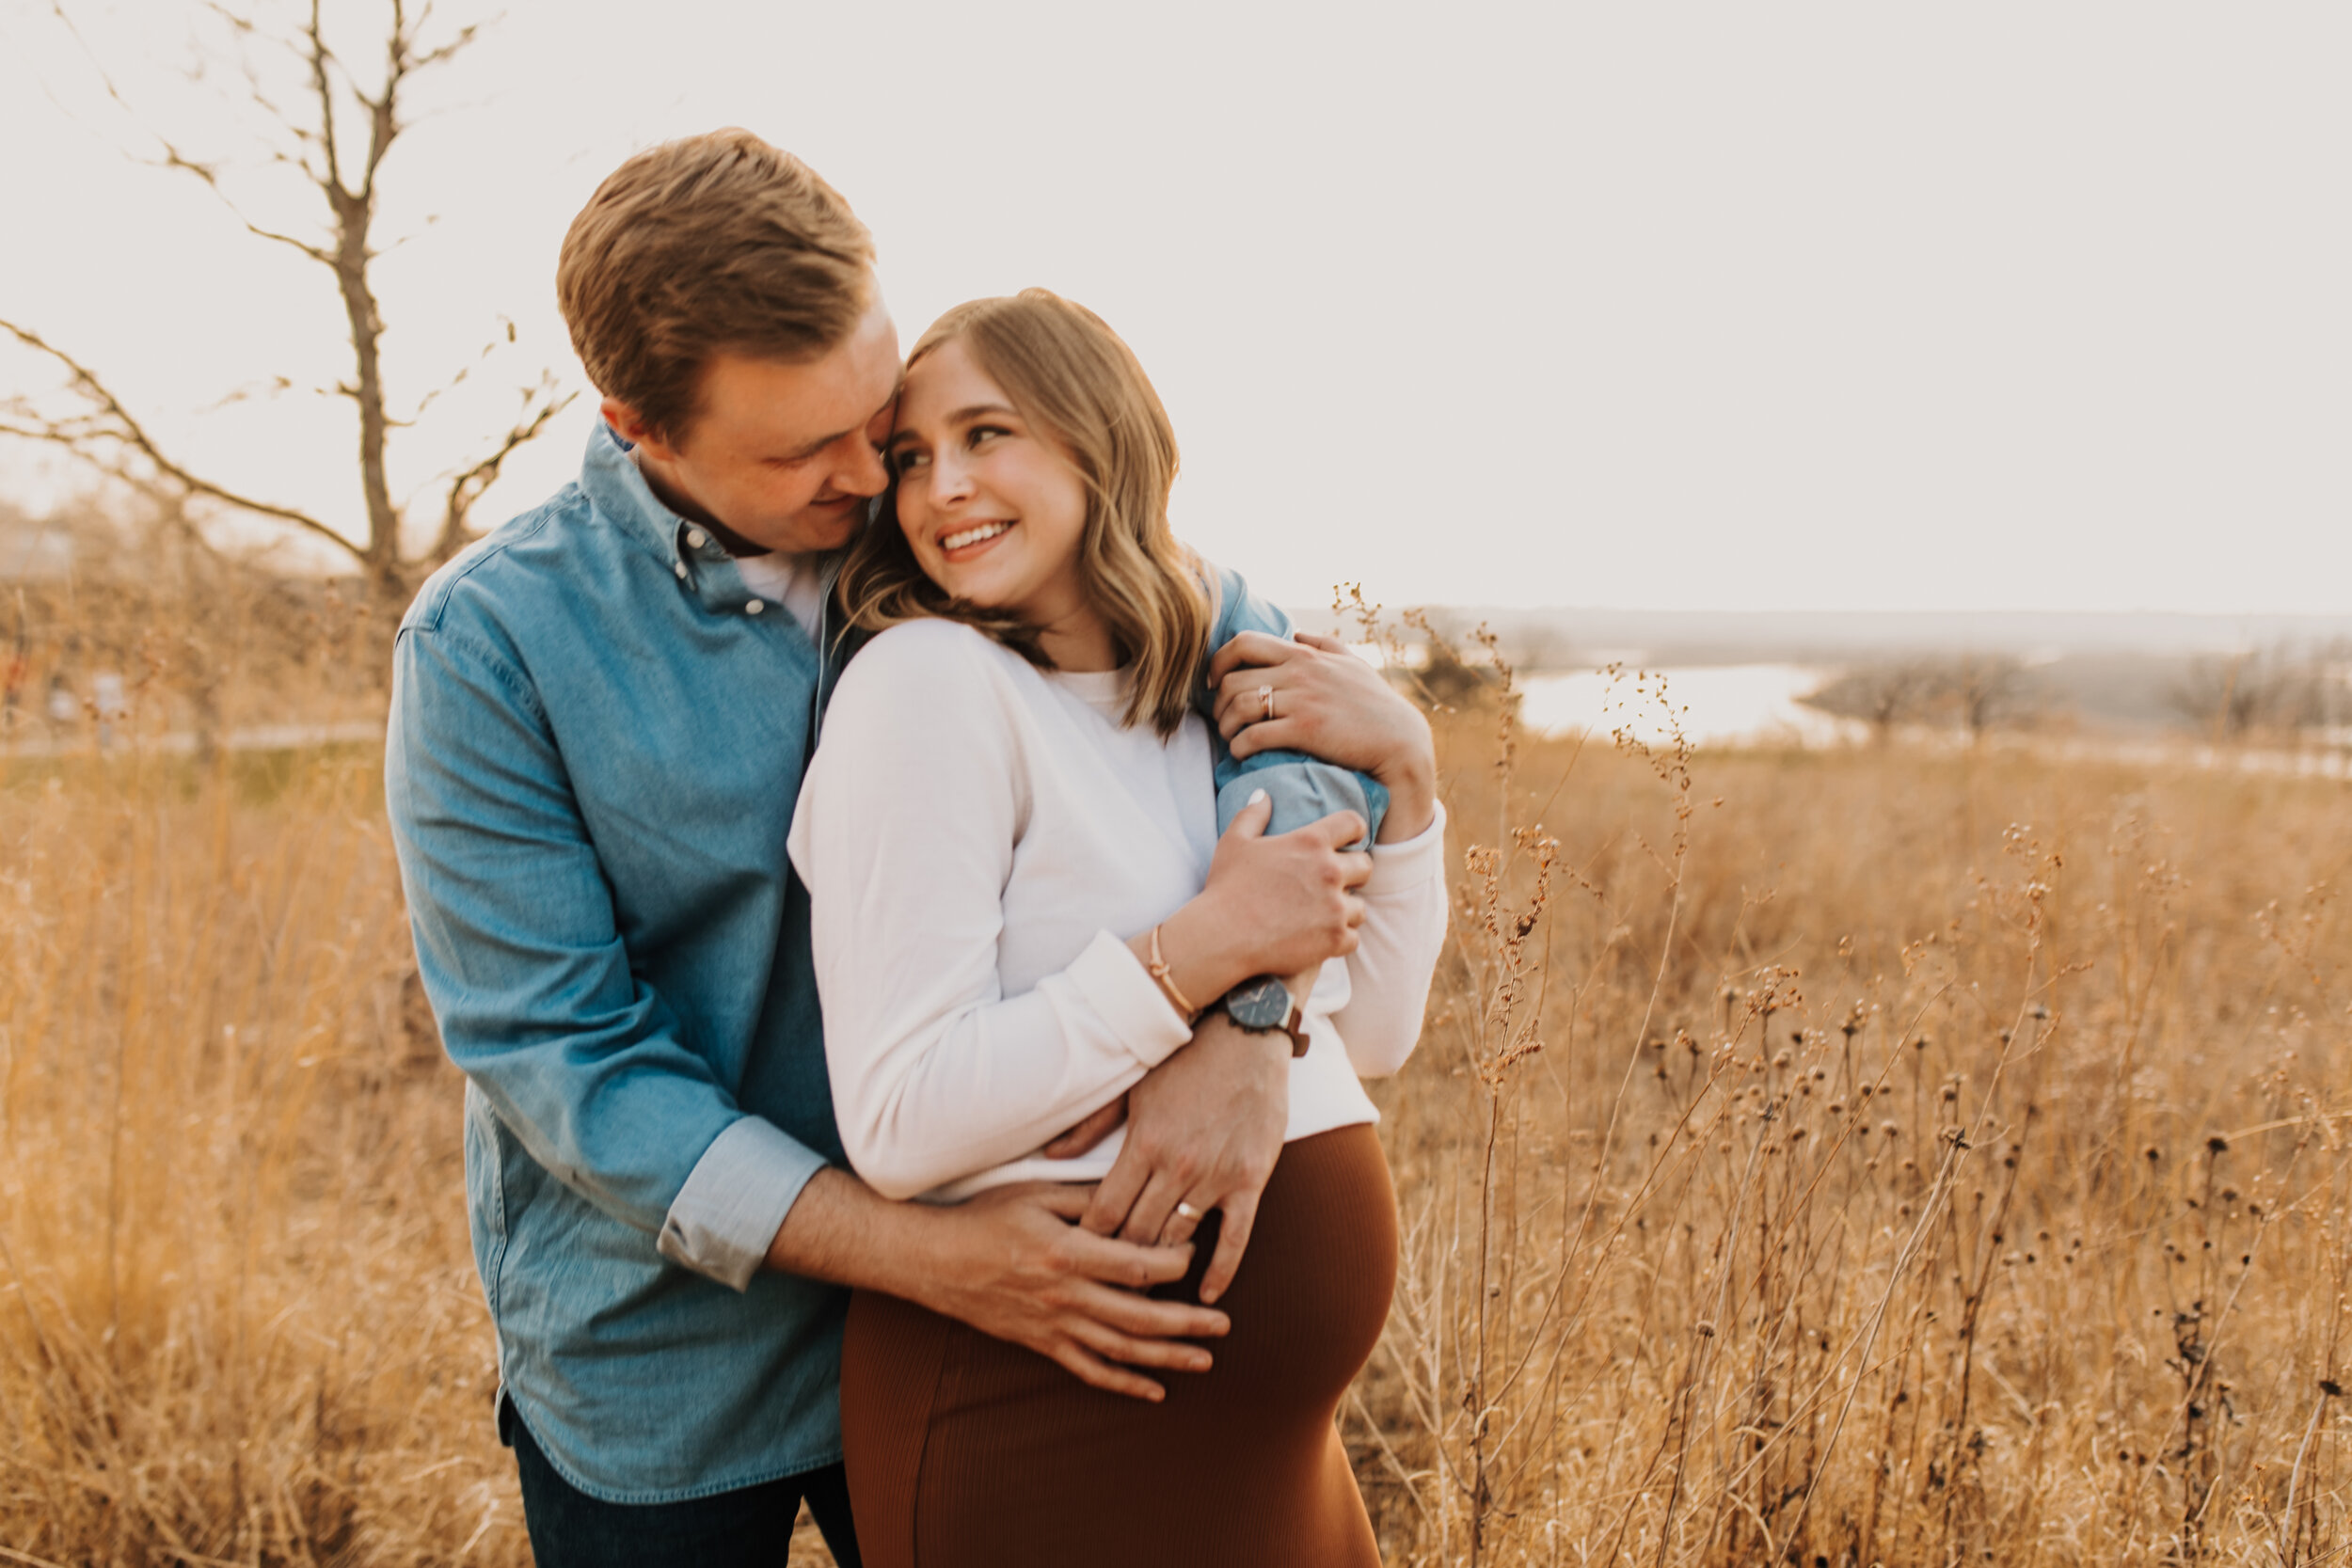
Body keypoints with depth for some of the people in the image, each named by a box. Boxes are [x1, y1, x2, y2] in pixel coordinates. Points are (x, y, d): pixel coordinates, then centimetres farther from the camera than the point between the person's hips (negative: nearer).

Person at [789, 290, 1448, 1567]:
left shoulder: (1191, 698, 6)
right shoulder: (927, 678, -16)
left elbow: (1370, 1037, 10)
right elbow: (898, 1129, -22)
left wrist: (1402, 771, -1)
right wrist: (1197, 951, -22)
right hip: (1039, 1414, -7)